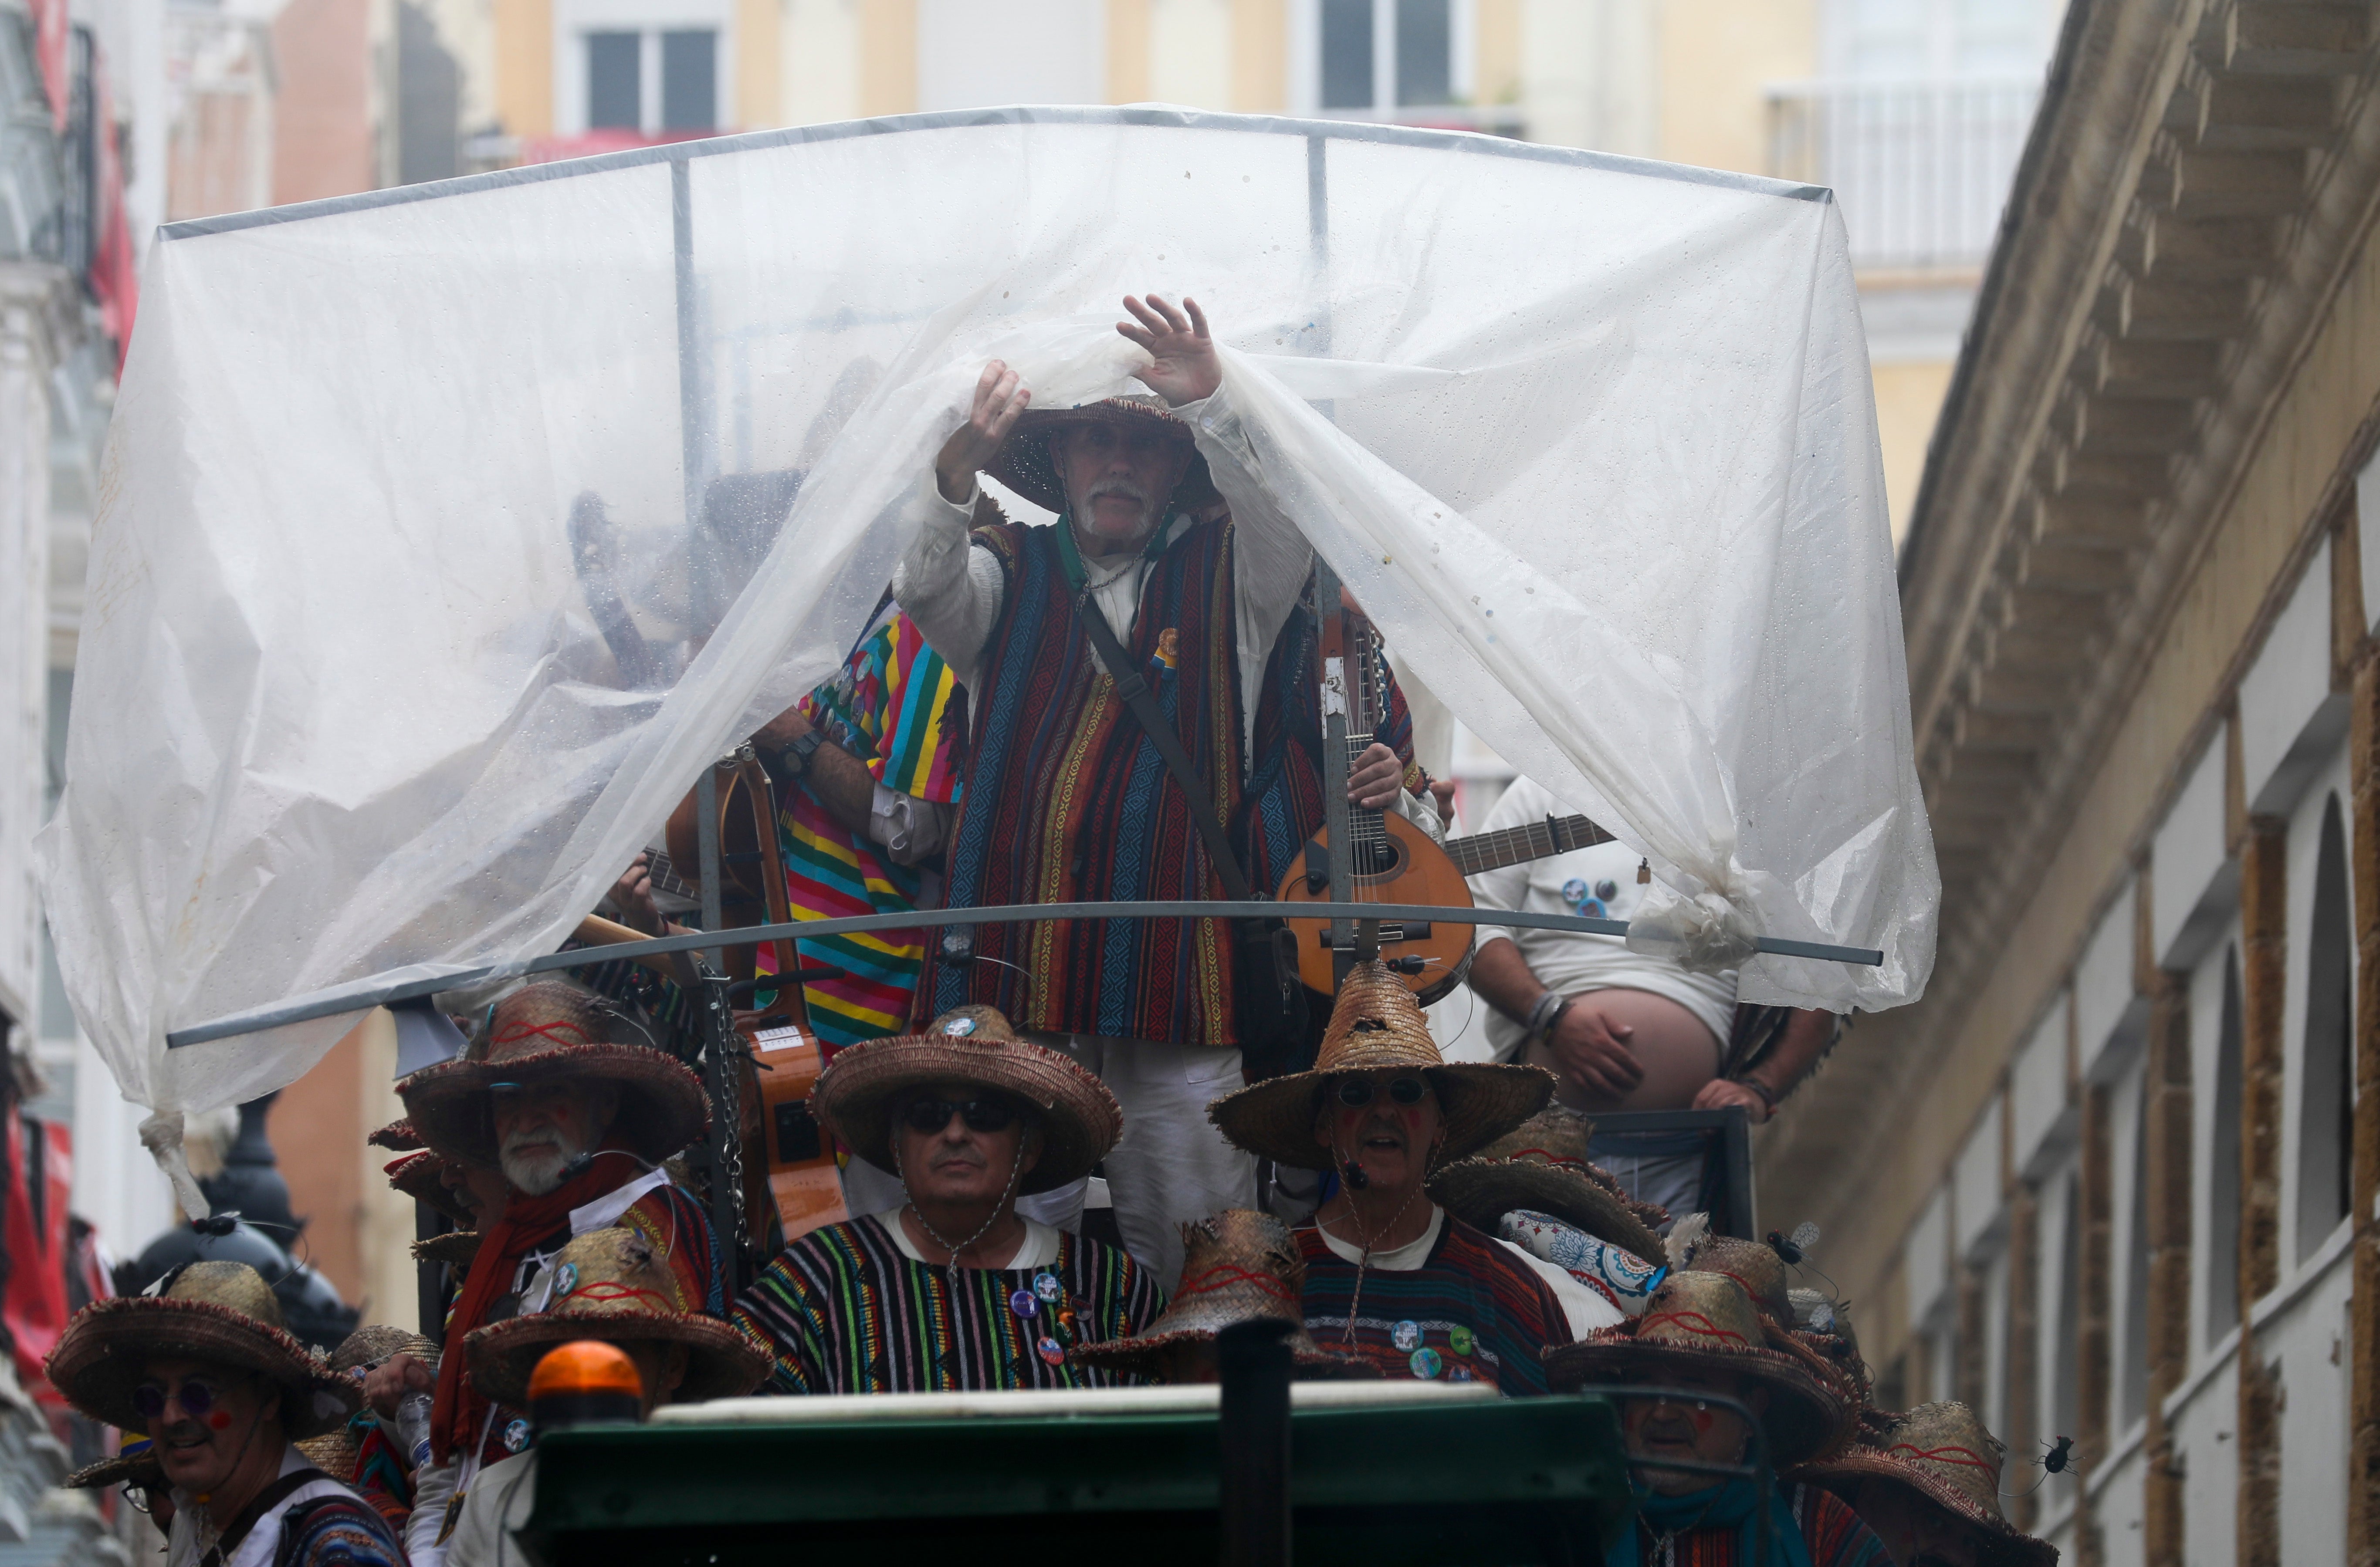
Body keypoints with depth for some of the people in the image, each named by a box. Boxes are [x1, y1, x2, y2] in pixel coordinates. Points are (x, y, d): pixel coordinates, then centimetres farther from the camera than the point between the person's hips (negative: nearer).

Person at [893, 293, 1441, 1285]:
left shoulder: (1228, 578, 12)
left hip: (1175, 970, -1)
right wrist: (963, 461, -27)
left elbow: (1285, 524, -9)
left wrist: (1211, 408, -28)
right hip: (1013, 964, 1)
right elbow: (928, 588, -6)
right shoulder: (1009, 573, 15)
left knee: (1192, 1252, -3)